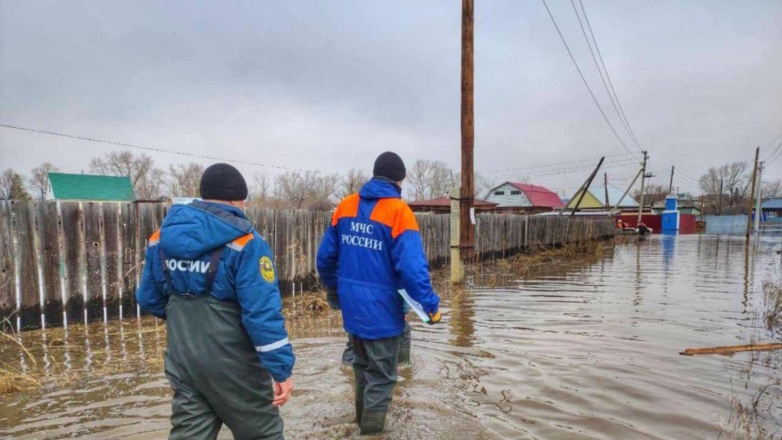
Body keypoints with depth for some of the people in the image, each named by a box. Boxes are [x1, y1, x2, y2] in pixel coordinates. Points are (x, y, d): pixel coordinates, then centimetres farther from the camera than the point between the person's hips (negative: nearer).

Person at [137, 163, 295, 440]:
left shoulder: (161, 239, 3)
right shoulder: (244, 243, -19)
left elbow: (148, 299, 13)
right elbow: (263, 313, -24)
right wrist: (281, 369, -18)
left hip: (182, 362, 6)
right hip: (232, 364, -5)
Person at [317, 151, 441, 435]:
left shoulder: (346, 206, 1)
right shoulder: (398, 211, -16)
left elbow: (325, 256, 6)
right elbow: (412, 266, -23)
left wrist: (334, 291, 21)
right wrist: (430, 304, -12)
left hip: (351, 306, 6)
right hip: (381, 309, -6)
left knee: (362, 365, 27)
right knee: (381, 376, 11)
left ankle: (363, 417, 47)